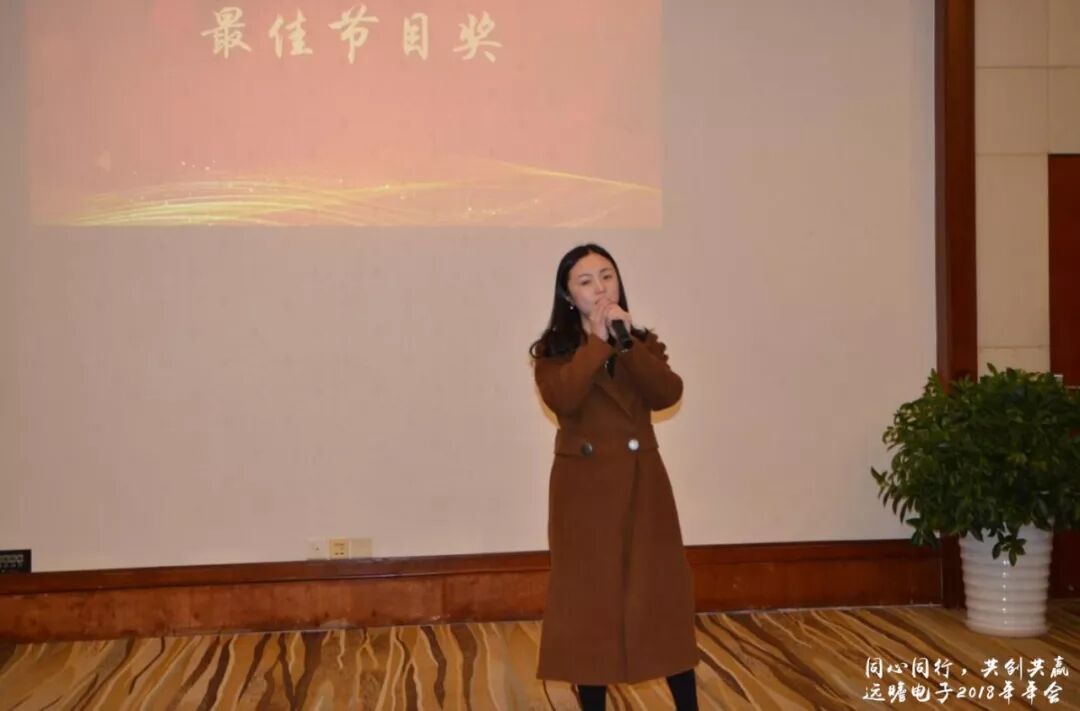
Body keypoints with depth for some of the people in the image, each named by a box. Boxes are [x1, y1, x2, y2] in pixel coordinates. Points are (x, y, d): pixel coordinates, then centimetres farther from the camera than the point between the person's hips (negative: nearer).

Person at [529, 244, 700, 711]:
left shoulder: (643, 343, 10)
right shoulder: (553, 351, 0)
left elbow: (668, 394, -8)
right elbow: (563, 400, -20)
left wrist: (627, 342, -16)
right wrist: (597, 342, -16)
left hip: (642, 483, 3)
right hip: (585, 487, -2)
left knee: (665, 595, 3)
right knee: (589, 601, 2)